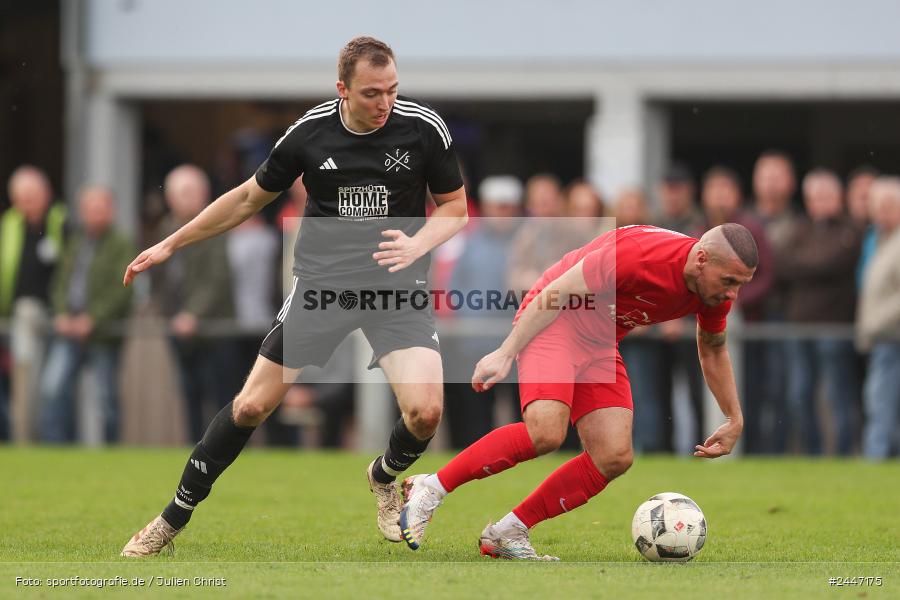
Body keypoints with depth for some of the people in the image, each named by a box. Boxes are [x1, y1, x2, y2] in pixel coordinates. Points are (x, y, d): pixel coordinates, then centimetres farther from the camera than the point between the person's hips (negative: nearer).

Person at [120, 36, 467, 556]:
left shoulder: (423, 127, -10)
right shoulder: (310, 132, -7)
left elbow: (455, 209, 3)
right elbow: (249, 199, 9)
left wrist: (417, 245, -19)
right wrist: (169, 246, 11)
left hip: (397, 287, -1)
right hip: (321, 280, 1)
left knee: (425, 411, -20)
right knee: (252, 406, -2)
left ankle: (386, 477, 16)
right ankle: (174, 518, 16)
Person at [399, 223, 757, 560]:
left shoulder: (717, 290, -7)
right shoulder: (639, 253, -30)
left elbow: (713, 349, 17)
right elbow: (557, 293, -20)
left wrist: (734, 420, 16)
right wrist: (505, 354, -21)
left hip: (600, 346, 8)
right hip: (553, 322, -8)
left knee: (615, 457, -9)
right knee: (545, 432, -29)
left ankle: (508, 532, -1)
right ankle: (431, 488, -15)